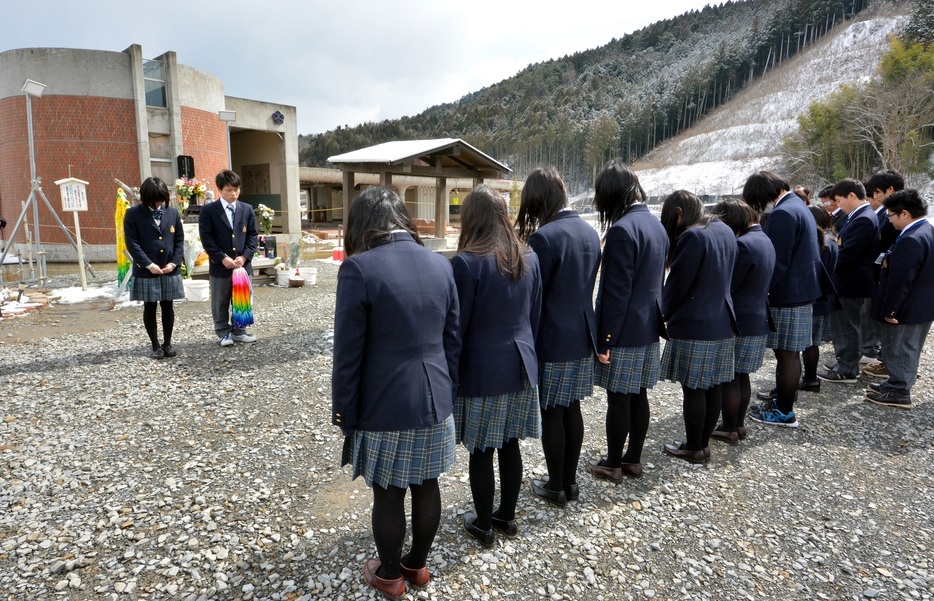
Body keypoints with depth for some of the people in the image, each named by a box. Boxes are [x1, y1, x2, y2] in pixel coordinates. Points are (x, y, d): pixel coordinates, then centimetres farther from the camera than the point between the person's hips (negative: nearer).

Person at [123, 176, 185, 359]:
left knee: (168, 306, 9)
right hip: (146, 271, -2)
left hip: (170, 270, 2)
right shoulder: (133, 214, -5)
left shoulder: (172, 212, 4)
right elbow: (132, 243, -8)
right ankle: (155, 345, 17)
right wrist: (149, 264, -15)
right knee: (150, 308, 6)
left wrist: (174, 262, -6)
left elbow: (179, 240, 6)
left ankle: (167, 343, 21)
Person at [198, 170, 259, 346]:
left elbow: (253, 235, 5)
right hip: (220, 265, -3)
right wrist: (222, 258, -15)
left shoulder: (247, 209, 7)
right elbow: (206, 238, -8)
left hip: (243, 263, 3)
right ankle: (224, 333, 18)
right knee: (220, 302, 6)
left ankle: (239, 331, 23)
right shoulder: (208, 210, -4)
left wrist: (244, 256, -8)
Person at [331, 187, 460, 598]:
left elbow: (348, 354, -13)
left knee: (388, 495, 14)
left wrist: (344, 412, -2)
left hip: (386, 406, -5)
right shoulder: (440, 265, 0)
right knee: (426, 486, 19)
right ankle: (417, 564, 40)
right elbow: (453, 340, 6)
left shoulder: (359, 268, -17)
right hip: (434, 400, 5)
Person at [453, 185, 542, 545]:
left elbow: (457, 326, -13)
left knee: (481, 452, 9)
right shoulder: (529, 258, 3)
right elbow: (535, 316, 11)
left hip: (482, 370, -6)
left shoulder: (467, 262, -16)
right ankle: (507, 516, 33)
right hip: (520, 365, 6)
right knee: (510, 446, 18)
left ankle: (484, 525, 24)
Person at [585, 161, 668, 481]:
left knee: (618, 399, 4)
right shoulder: (656, 224, 8)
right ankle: (633, 459, 28)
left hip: (625, 333, -9)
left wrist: (605, 338, -16)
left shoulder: (622, 229, -20)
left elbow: (616, 291, -21)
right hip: (648, 328, 9)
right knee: (639, 396, 16)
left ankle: (613, 464, 18)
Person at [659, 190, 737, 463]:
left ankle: (693, 448, 13)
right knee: (712, 387, 13)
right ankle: (704, 443, 25)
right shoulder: (725, 231, 10)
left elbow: (677, 283, -13)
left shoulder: (692, 237, -17)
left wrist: (665, 314, 4)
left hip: (693, 326, -9)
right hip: (722, 323, 9)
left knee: (693, 389, 2)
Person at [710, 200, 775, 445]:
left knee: (729, 377, 1)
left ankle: (729, 429, 11)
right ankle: (739, 424, 28)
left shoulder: (743, 244, -20)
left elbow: (727, 286, -17)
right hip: (758, 320, 10)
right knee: (741, 376, 17)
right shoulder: (764, 239, 11)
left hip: (739, 323, -10)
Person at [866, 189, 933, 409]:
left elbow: (900, 280, -27)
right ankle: (898, 385, 33)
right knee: (908, 349, 19)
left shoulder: (911, 240, -27)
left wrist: (889, 309, -21)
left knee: (898, 349, 3)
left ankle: (899, 393, 13)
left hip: (907, 308, -10)